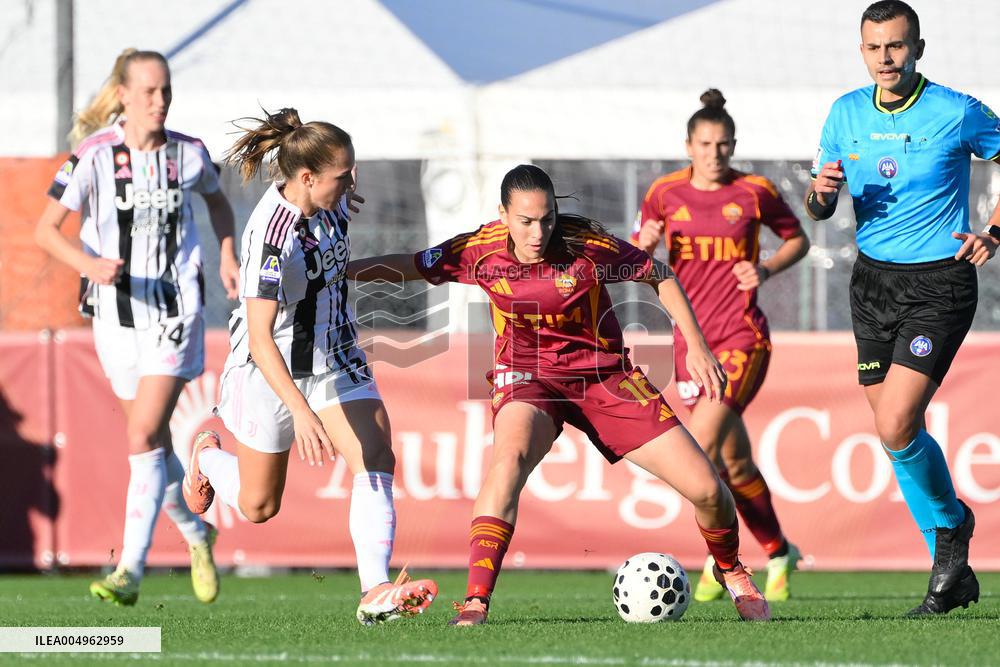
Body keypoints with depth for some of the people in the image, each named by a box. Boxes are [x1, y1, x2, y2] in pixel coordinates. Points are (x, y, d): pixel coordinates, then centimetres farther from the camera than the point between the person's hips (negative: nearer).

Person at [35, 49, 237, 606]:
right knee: (153, 440, 12)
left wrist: (228, 256, 6)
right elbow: (46, 230, -10)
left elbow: (217, 200, 20)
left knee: (145, 434, -14)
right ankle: (197, 534, 38)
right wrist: (88, 264, -28)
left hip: (176, 313, -1)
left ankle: (131, 570, -15)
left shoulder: (188, 153, -2)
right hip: (117, 314, 1)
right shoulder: (93, 156, -9)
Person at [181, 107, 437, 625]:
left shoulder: (329, 200, -9)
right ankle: (208, 455, 46)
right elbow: (259, 338, -35)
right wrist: (300, 409, -43)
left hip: (335, 359, 6)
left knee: (376, 458, -17)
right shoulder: (272, 237, -32)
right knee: (258, 507, 12)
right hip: (273, 370, -6)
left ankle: (376, 594, -24)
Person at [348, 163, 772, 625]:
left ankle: (731, 571, 28)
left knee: (705, 487, -6)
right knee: (510, 457, -37)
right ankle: (475, 604, -38)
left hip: (604, 374, 0)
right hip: (528, 376, 0)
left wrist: (697, 347, -7)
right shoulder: (481, 249, -13)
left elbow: (661, 277, -4)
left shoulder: (587, 245, -18)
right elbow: (408, 267, 1)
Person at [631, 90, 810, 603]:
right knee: (736, 463, 5)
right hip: (691, 340, 4)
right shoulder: (666, 193, 5)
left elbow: (797, 239, 13)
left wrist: (766, 269, -6)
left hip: (743, 336, -4)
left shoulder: (756, 192, -2)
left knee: (701, 446, -21)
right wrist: (644, 244, -9)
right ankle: (777, 553, 26)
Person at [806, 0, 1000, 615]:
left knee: (896, 427, -18)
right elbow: (818, 211, 11)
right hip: (874, 281, 6)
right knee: (896, 432, 7)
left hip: (940, 285, -6)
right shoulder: (847, 113, 4)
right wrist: (822, 191, -12)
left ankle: (951, 522, 10)